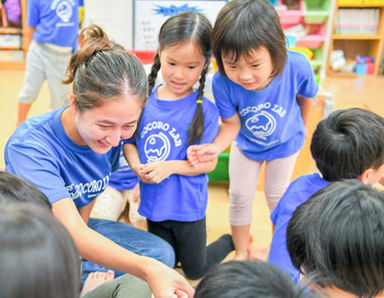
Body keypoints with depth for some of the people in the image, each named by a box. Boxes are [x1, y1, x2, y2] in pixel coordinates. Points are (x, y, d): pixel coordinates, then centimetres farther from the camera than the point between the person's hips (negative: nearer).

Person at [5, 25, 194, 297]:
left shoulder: (110, 135, -15)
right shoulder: (29, 146, -33)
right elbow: (71, 229, -43)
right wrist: (146, 269, -57)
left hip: (80, 225, 6)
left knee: (162, 253, -11)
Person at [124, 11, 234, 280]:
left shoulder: (205, 110, -17)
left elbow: (209, 162, -14)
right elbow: (129, 140, 1)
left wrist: (171, 167, -26)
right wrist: (137, 166, -18)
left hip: (187, 206, -3)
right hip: (154, 203, 4)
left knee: (195, 271, 18)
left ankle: (232, 240, 42)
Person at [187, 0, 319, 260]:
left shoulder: (297, 66, -37)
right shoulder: (222, 83, -37)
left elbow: (305, 96, -13)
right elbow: (232, 123, -23)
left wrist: (302, 126, 5)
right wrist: (216, 146, -43)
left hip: (286, 141, 0)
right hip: (246, 143, 1)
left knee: (277, 195, 16)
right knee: (240, 197, 11)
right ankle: (242, 253, 37)